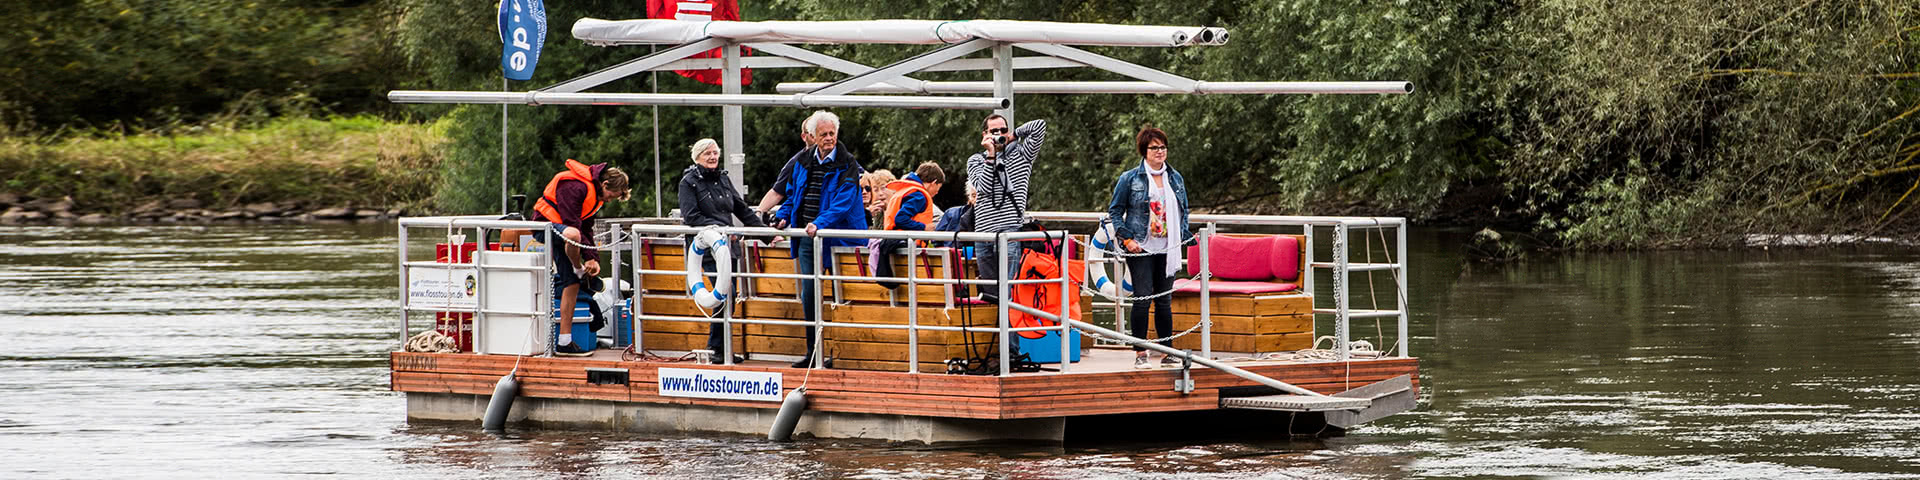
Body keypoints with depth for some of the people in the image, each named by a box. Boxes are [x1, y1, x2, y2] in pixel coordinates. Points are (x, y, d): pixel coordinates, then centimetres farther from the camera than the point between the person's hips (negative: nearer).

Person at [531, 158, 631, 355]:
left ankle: (565, 342, 2)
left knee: (571, 284, 2)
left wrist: (594, 258, 1)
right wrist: (588, 257, -20)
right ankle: (579, 271, -14)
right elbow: (572, 226, -25)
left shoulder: (597, 195, 10)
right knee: (572, 235, -43)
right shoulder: (575, 187, -22)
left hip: (562, 230, 10)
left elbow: (587, 229, 13)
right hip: (546, 225, -10)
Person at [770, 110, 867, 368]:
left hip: (837, 236, -5)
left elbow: (844, 200, -18)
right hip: (807, 238, 5)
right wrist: (784, 217, 6)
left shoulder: (847, 164, -7)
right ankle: (813, 352, 9)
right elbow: (790, 192, 22)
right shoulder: (802, 161, 10)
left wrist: (820, 223, -29)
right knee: (809, 293, 3)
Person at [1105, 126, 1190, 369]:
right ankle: (1140, 354, -3)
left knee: (1164, 301, 6)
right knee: (1143, 299, -9)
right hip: (1141, 249, -4)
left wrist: (1186, 236, 7)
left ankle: (1167, 353, 12)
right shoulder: (1130, 179, -1)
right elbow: (1114, 211, 3)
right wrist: (1127, 238, -8)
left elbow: (1183, 212, 22)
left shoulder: (1175, 178, 12)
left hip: (1167, 249, 4)